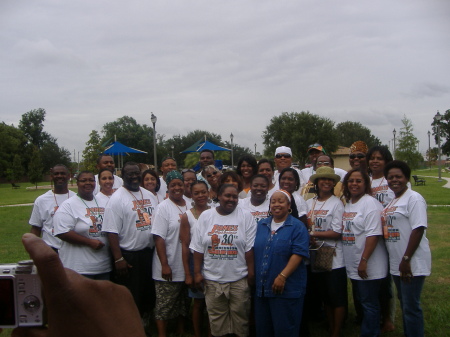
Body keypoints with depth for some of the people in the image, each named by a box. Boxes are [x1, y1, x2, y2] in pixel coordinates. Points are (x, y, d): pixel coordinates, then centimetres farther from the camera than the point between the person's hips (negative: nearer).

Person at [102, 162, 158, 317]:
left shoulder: (149, 195, 10)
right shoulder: (117, 198, -11)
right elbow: (112, 231, -16)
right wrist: (118, 259, -19)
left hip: (149, 252, 7)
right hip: (128, 256, -6)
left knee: (149, 295, 17)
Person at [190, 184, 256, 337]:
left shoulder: (245, 217, -1)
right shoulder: (205, 216, 3)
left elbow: (249, 248, -3)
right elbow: (198, 248, 3)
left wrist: (251, 272, -6)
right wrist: (197, 272, 0)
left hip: (239, 279, -1)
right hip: (212, 279, 1)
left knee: (240, 316, 9)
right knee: (216, 318, 11)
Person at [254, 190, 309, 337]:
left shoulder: (297, 227, -5)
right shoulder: (261, 225, 12)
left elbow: (298, 254, -15)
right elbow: (255, 252, 17)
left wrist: (282, 276, -22)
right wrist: (253, 277, 10)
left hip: (286, 289, -5)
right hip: (261, 287, 6)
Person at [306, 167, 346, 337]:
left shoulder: (337, 203, -8)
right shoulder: (309, 203, 7)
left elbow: (337, 233, -14)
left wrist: (313, 234, -15)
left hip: (334, 257, -5)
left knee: (337, 297, 3)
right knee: (325, 296, 16)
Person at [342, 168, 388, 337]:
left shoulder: (370, 203, -14)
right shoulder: (348, 203, 11)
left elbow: (374, 234, -21)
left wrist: (364, 260, -23)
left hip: (368, 266, -8)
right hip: (353, 265, 8)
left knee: (369, 303, 1)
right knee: (361, 300, 18)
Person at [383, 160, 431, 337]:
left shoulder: (414, 198, -11)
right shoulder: (392, 201, 14)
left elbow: (418, 230, -19)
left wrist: (406, 259, -21)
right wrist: (399, 262, 14)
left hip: (412, 264, -8)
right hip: (397, 264, 8)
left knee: (411, 307, -3)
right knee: (404, 303, 18)